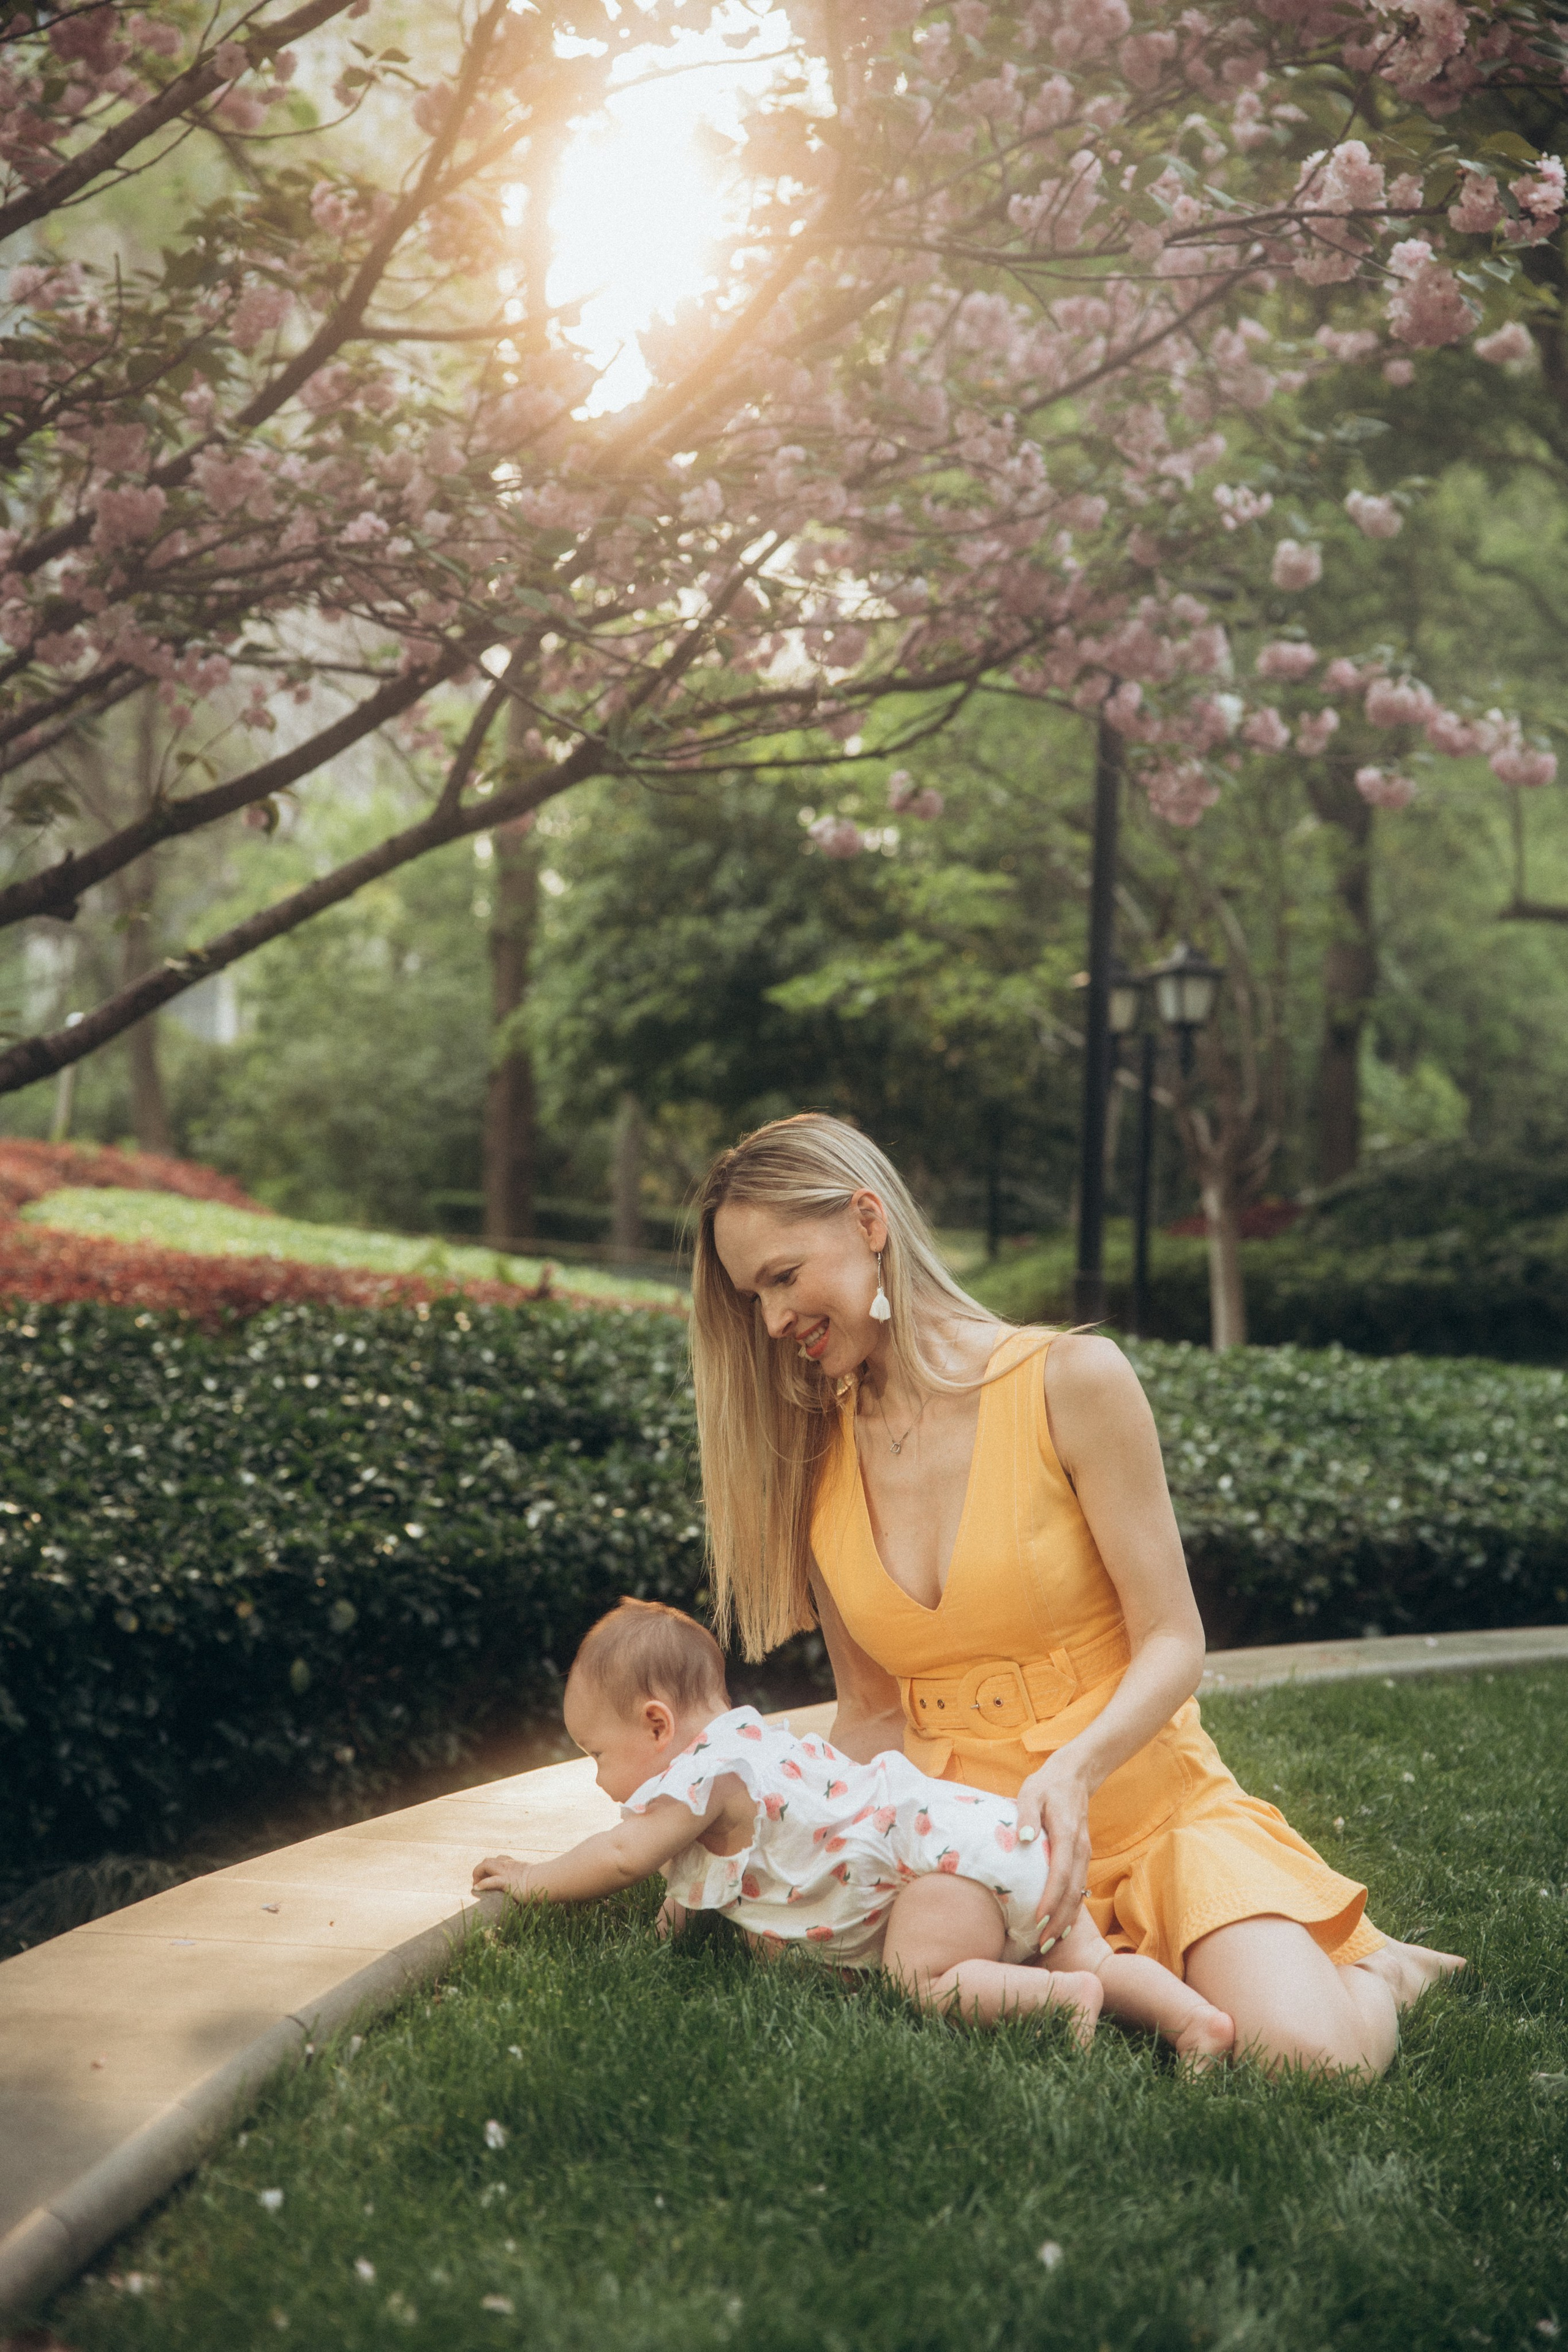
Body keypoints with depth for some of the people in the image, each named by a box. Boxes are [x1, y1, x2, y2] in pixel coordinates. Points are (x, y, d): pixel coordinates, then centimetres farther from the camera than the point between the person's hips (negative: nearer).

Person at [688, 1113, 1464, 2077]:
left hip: (1145, 1808, -4)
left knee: (1307, 2050, -28)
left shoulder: (1071, 1381, -8)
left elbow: (1173, 1645, -8)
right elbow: (873, 1711, 10)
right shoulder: (812, 1456, 6)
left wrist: (1073, 1769, -26)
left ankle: (1375, 1968, 11)